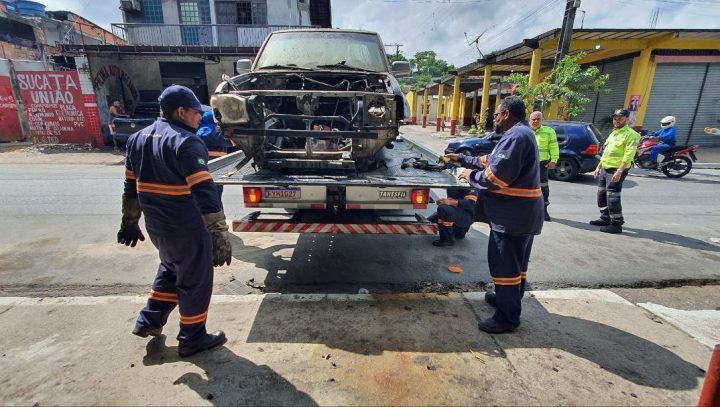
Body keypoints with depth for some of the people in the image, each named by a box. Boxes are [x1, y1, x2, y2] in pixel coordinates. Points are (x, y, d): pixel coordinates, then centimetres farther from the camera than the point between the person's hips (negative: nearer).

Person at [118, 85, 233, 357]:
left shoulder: (138, 138, 8)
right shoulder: (187, 143, -19)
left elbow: (131, 186, 15)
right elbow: (204, 192, -27)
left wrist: (130, 223, 23)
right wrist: (220, 234, -28)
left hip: (156, 227, 8)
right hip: (188, 230, -8)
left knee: (171, 269, 30)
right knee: (195, 282, 10)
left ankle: (149, 321, 39)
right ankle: (192, 338, 25)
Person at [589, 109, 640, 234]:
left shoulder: (630, 134, -10)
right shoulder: (613, 133, 18)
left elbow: (628, 156, -20)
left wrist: (619, 171, -27)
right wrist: (599, 167, 19)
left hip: (616, 170, -9)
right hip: (605, 169, 9)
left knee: (612, 198, -9)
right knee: (601, 195, 14)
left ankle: (616, 224, -3)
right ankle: (605, 219, 26)